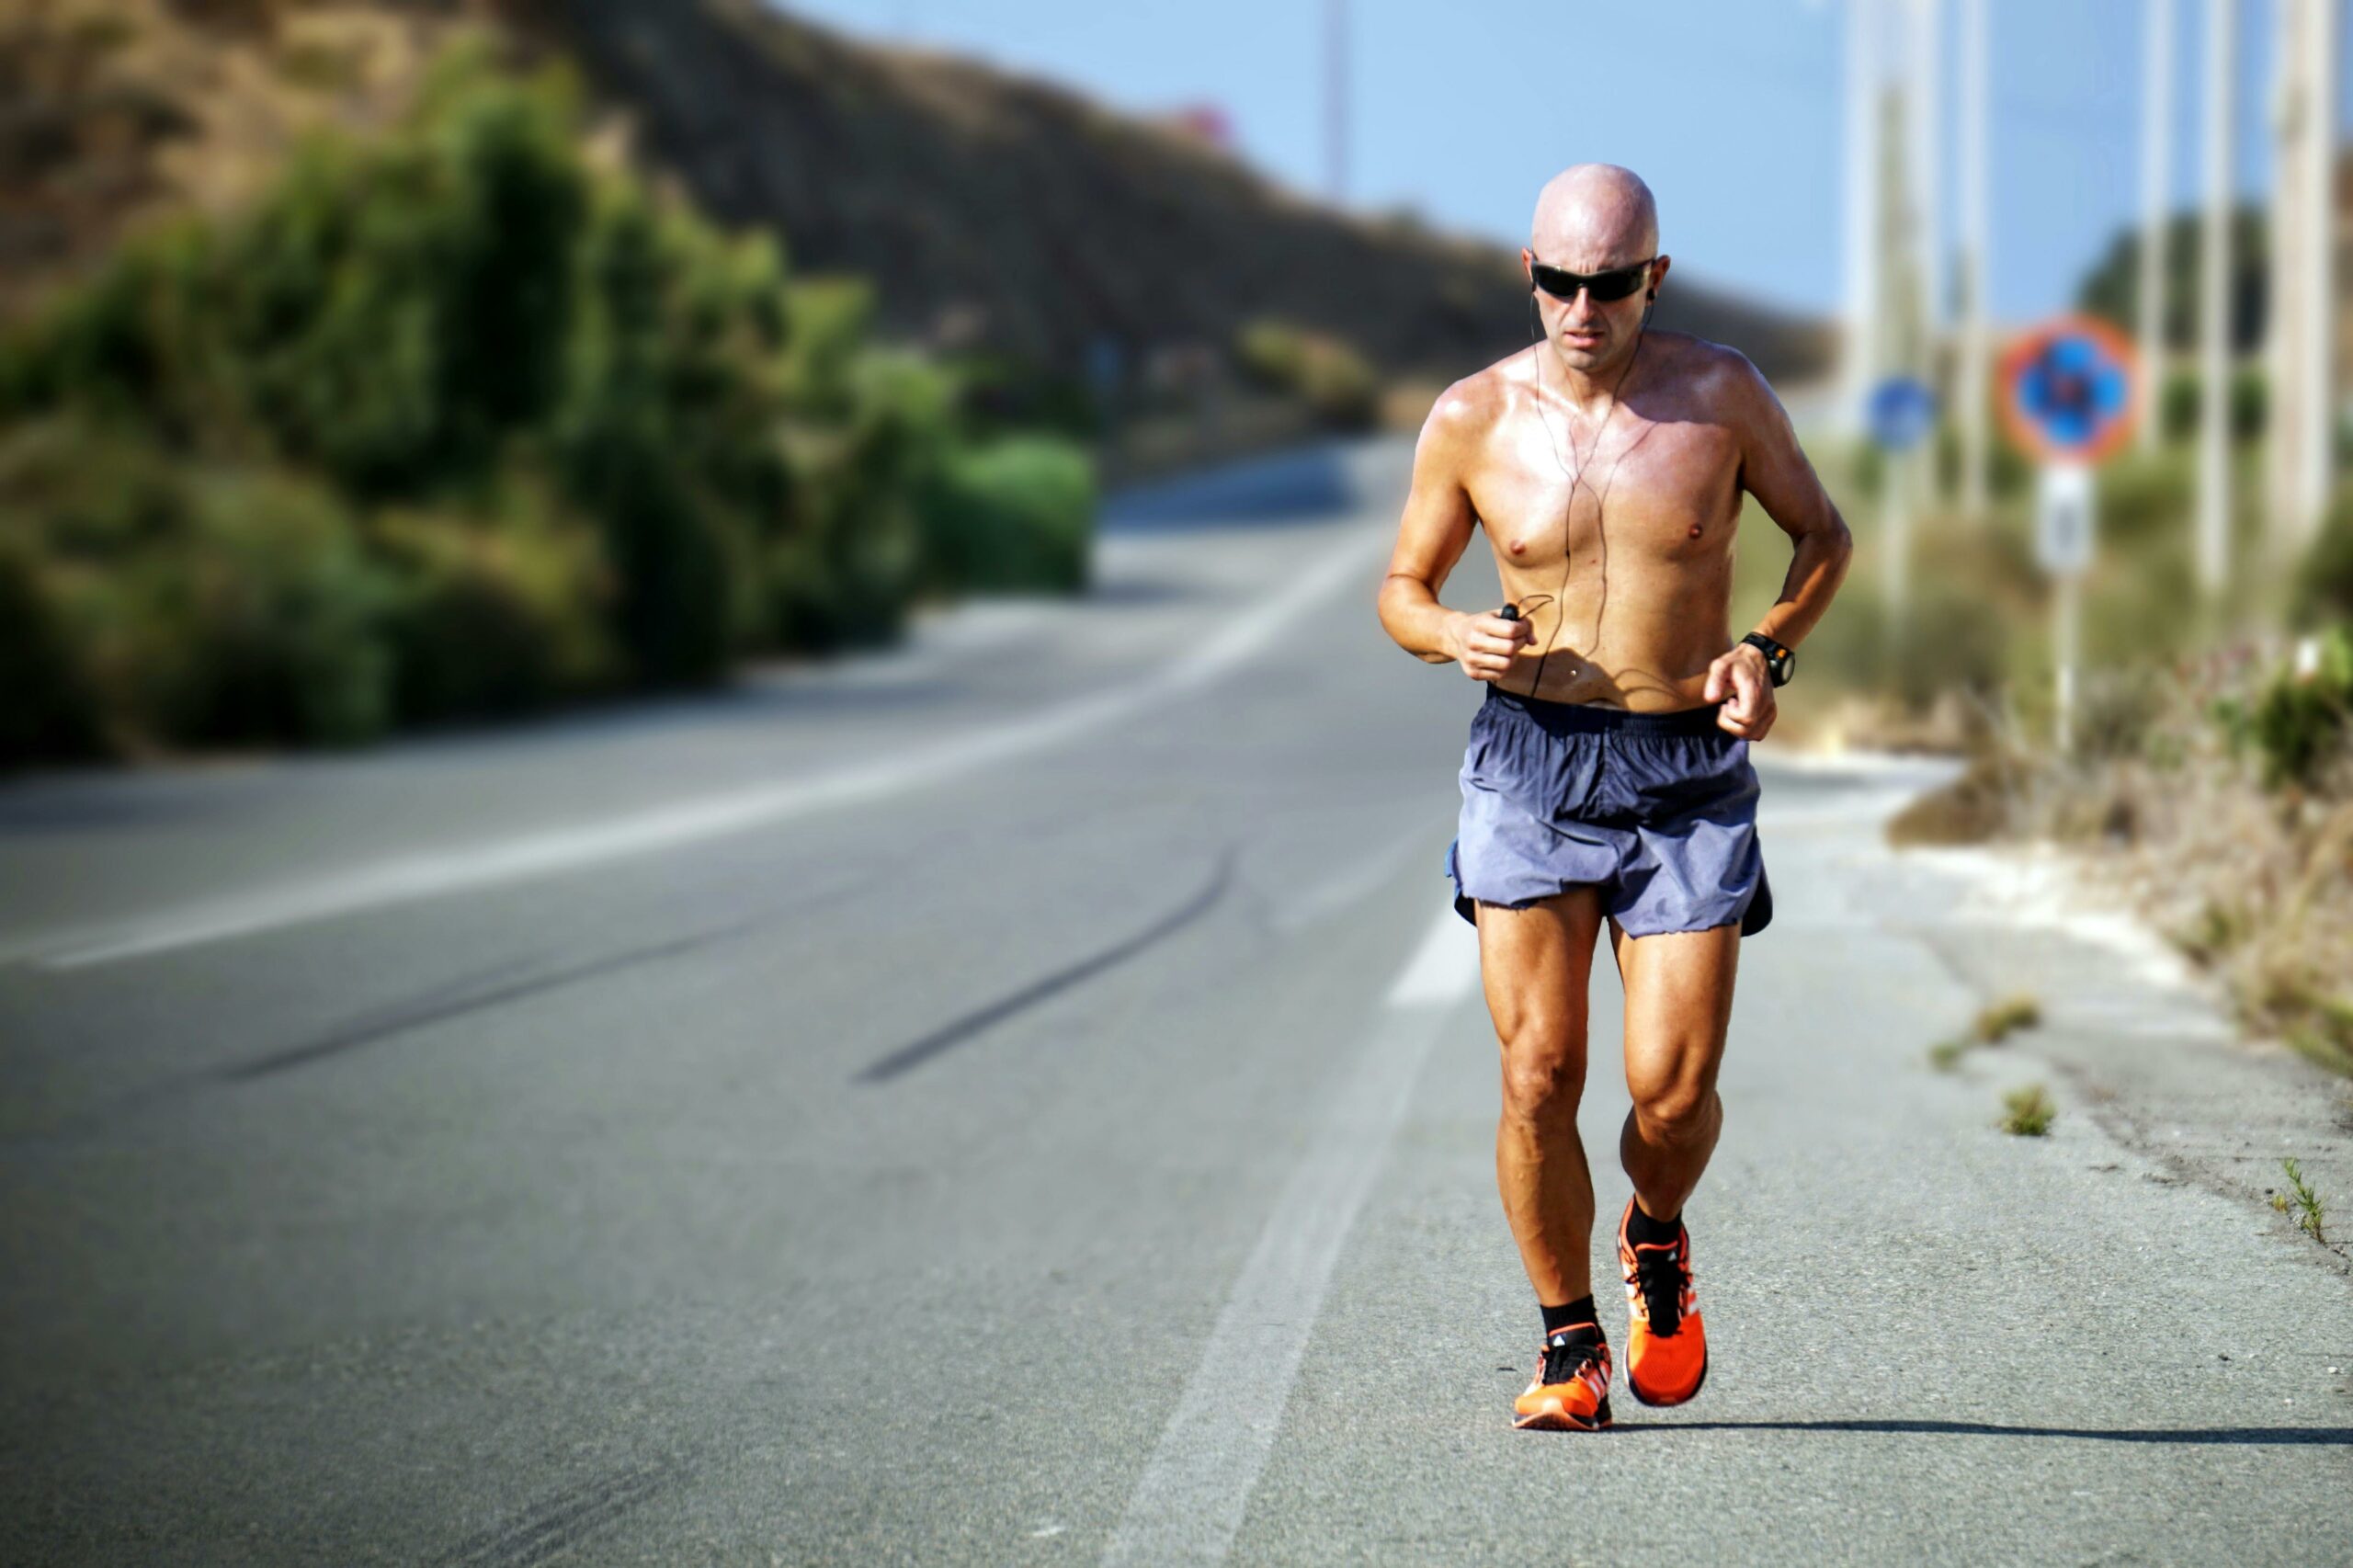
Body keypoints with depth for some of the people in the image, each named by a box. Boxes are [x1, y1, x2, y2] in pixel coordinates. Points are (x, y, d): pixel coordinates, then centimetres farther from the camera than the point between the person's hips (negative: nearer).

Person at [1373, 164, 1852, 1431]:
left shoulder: (1721, 394, -2)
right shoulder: (1472, 420, -1)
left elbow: (1823, 534, 12)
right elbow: (1402, 588, 11)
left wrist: (1768, 650, -5)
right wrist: (1455, 636, -12)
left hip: (1689, 771, 0)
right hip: (1531, 759, 0)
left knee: (1673, 1091, -7)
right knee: (1538, 1077, -6)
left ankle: (1657, 1241, 28)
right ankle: (1569, 1346, 12)